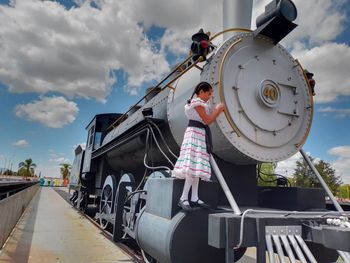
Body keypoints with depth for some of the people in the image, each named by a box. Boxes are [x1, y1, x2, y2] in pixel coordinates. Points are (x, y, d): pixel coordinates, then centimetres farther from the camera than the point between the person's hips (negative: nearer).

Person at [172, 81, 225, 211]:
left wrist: (217, 110, 15)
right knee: (194, 166, -17)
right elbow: (207, 120, -12)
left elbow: (207, 120, 21)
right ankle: (183, 198, -16)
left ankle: (194, 198, 3)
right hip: (195, 133, -10)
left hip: (199, 135, 10)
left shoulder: (199, 103, 24)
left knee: (196, 167, 3)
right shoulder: (197, 102, -6)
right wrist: (218, 109, 0)